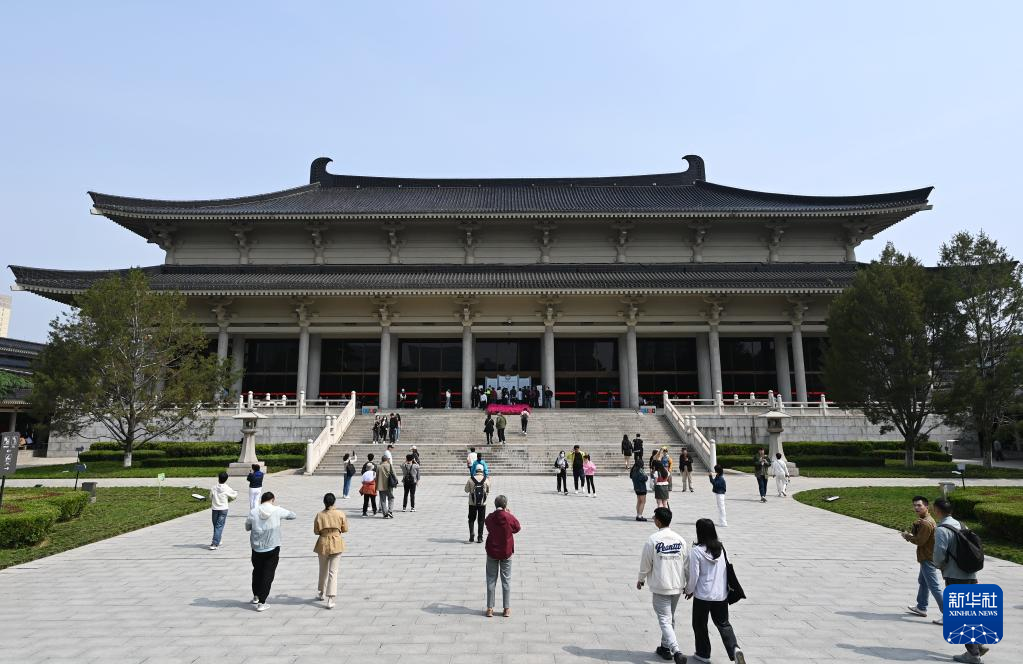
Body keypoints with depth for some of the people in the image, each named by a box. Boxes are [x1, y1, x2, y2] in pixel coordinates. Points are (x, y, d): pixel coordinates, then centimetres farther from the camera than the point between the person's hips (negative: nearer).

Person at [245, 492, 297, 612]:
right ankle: (261, 603, 4)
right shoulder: (277, 511, -10)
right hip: (272, 548, -2)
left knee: (257, 571, 23)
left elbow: (247, 527, 5)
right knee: (268, 575, 6)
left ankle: (256, 596, 38)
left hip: (257, 548, 2)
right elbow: (292, 515, 5)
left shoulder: (253, 513, -8)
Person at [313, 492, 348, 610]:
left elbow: (316, 531, -1)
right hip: (336, 544, -1)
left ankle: (322, 593, 38)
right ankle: (331, 599, -7)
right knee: (333, 572, 0)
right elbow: (345, 529, 0)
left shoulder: (319, 515, -8)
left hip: (323, 544, 1)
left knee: (323, 570, 21)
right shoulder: (340, 514, -8)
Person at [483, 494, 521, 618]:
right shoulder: (510, 517, -14)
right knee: (506, 580, 10)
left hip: (492, 552, 1)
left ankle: (490, 608, 13)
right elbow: (518, 528, 3)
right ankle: (507, 609, 14)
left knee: (491, 580, 10)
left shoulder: (489, 518, -10)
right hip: (506, 552, -1)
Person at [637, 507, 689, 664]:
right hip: (677, 586, 5)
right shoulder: (680, 539, -1)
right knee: (670, 618, 20)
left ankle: (677, 651, -14)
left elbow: (645, 564, -7)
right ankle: (665, 647, 31)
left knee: (664, 620, 0)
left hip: (660, 587, -5)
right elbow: (686, 564, 4)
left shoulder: (652, 540, -15)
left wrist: (641, 580, 10)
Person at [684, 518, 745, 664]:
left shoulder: (696, 551, -18)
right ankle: (734, 648, -2)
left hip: (702, 596, -4)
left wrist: (689, 590, 3)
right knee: (723, 623, 18)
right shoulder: (721, 548, -4)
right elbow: (727, 569, 5)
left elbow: (693, 575, -15)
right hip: (721, 595, 4)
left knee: (700, 625, 16)